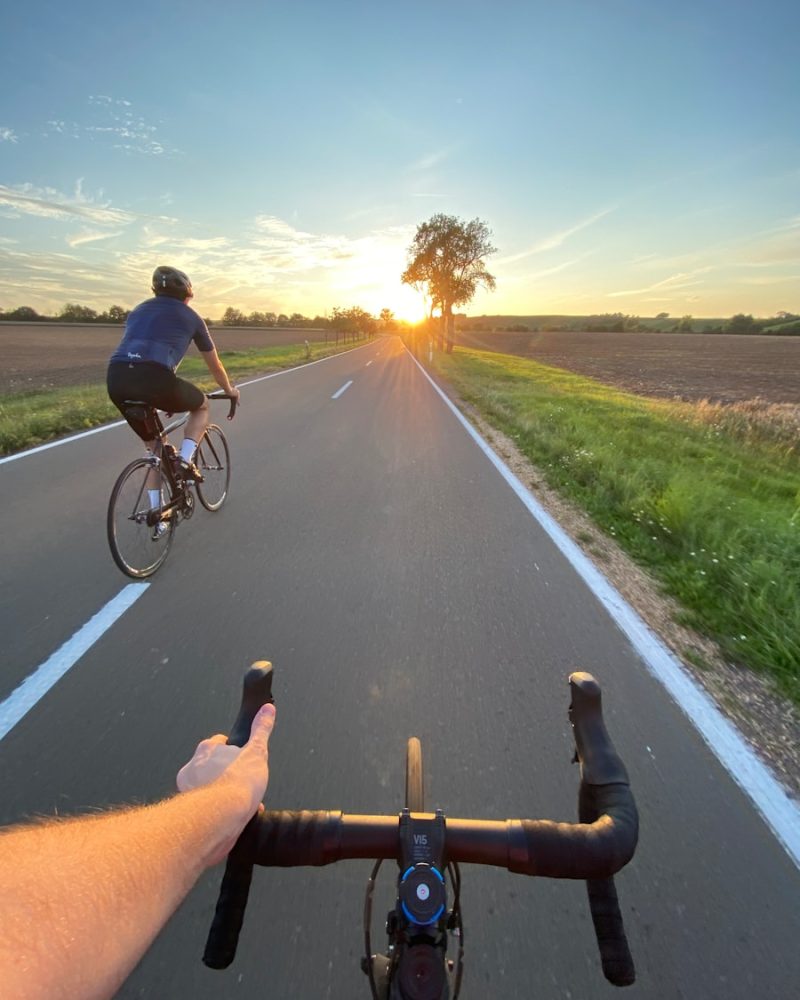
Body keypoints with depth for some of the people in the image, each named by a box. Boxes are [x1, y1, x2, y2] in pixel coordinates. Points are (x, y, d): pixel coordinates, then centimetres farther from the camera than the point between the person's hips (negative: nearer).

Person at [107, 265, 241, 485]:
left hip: (116, 378, 5)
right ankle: (185, 461, 5)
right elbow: (215, 365, 27)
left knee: (154, 445, 24)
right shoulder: (190, 316, 19)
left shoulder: (139, 309, 31)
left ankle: (155, 503, 26)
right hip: (155, 378, -5)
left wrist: (162, 397, 52)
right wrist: (229, 390, 46)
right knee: (202, 406, 25)